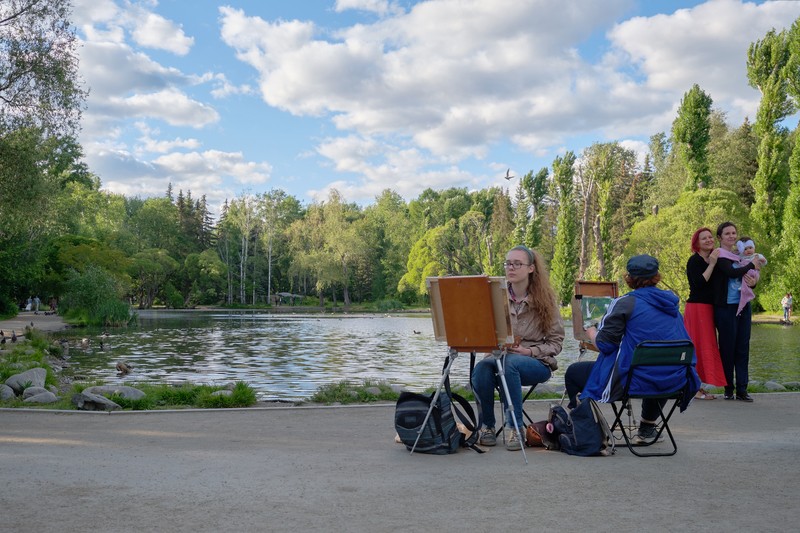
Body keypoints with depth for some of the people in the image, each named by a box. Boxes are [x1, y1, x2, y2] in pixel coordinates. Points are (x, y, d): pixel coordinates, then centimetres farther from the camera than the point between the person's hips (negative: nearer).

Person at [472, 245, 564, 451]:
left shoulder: (544, 299, 0)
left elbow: (556, 342, 1)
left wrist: (529, 351, -14)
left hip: (537, 363, -2)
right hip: (500, 356, 2)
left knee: (510, 363, -36)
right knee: (481, 369, -32)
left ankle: (515, 427, -23)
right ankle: (487, 425, -14)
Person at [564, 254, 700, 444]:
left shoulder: (624, 303, -11)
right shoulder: (671, 301, 9)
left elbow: (605, 344, -12)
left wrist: (591, 331, 11)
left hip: (632, 380, -6)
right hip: (674, 381, 7)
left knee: (573, 372, 10)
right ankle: (647, 428, 46)